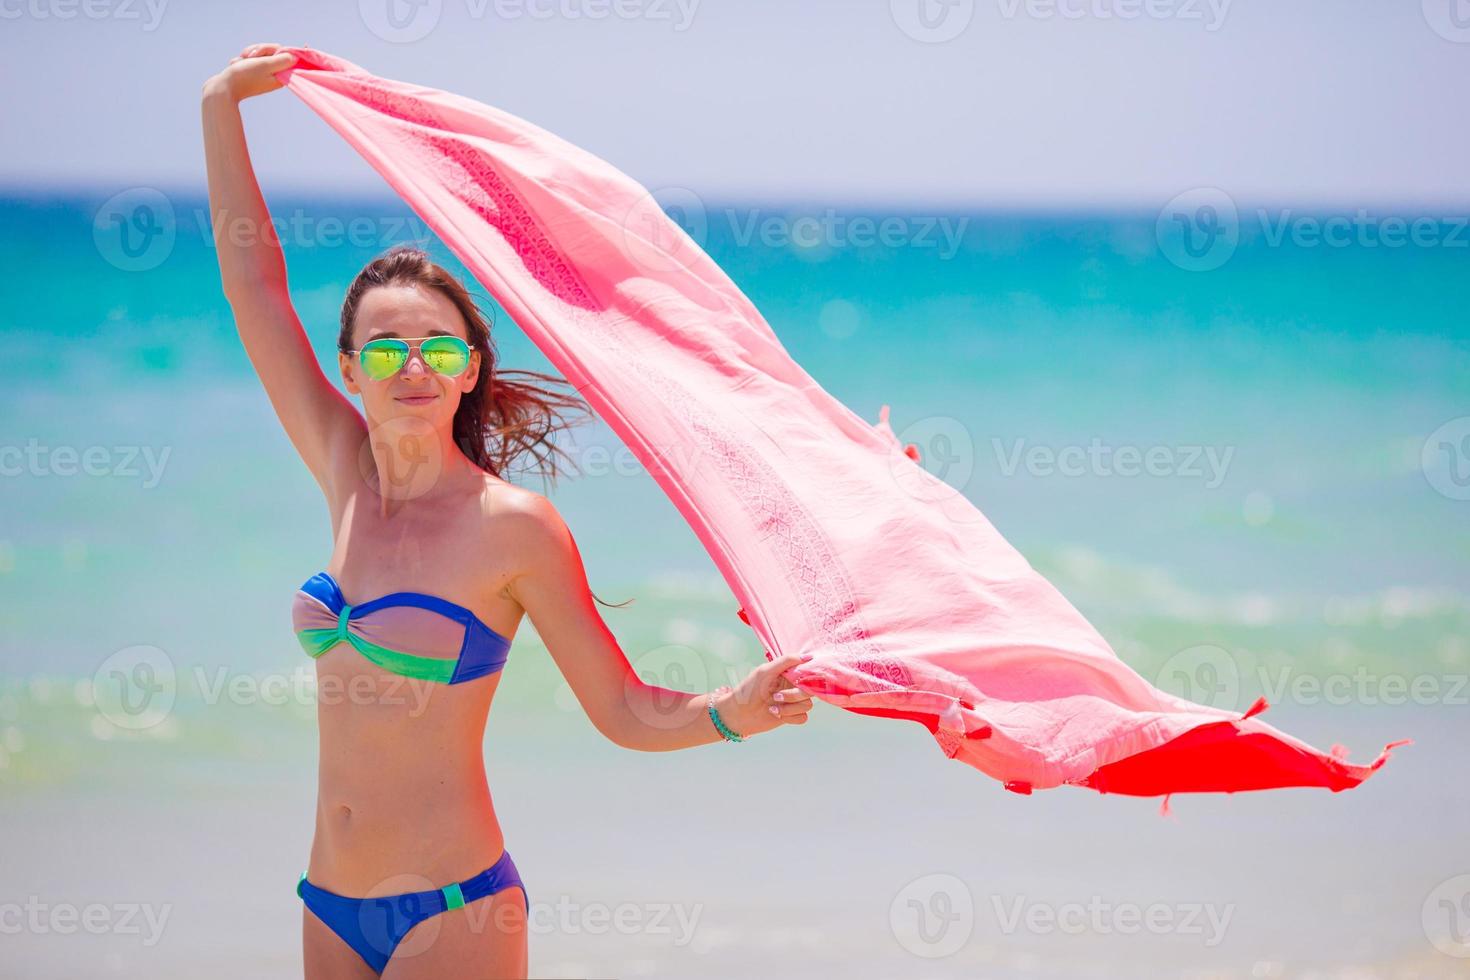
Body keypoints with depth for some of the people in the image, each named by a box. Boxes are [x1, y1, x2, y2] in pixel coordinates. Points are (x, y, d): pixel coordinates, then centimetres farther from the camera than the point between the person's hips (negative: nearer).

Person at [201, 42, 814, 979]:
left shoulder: (515, 529, -9)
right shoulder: (350, 482, 6)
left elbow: (625, 711, -7)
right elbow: (255, 285, 11)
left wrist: (729, 712, -27)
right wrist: (223, 108, 15)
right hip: (332, 905, 6)